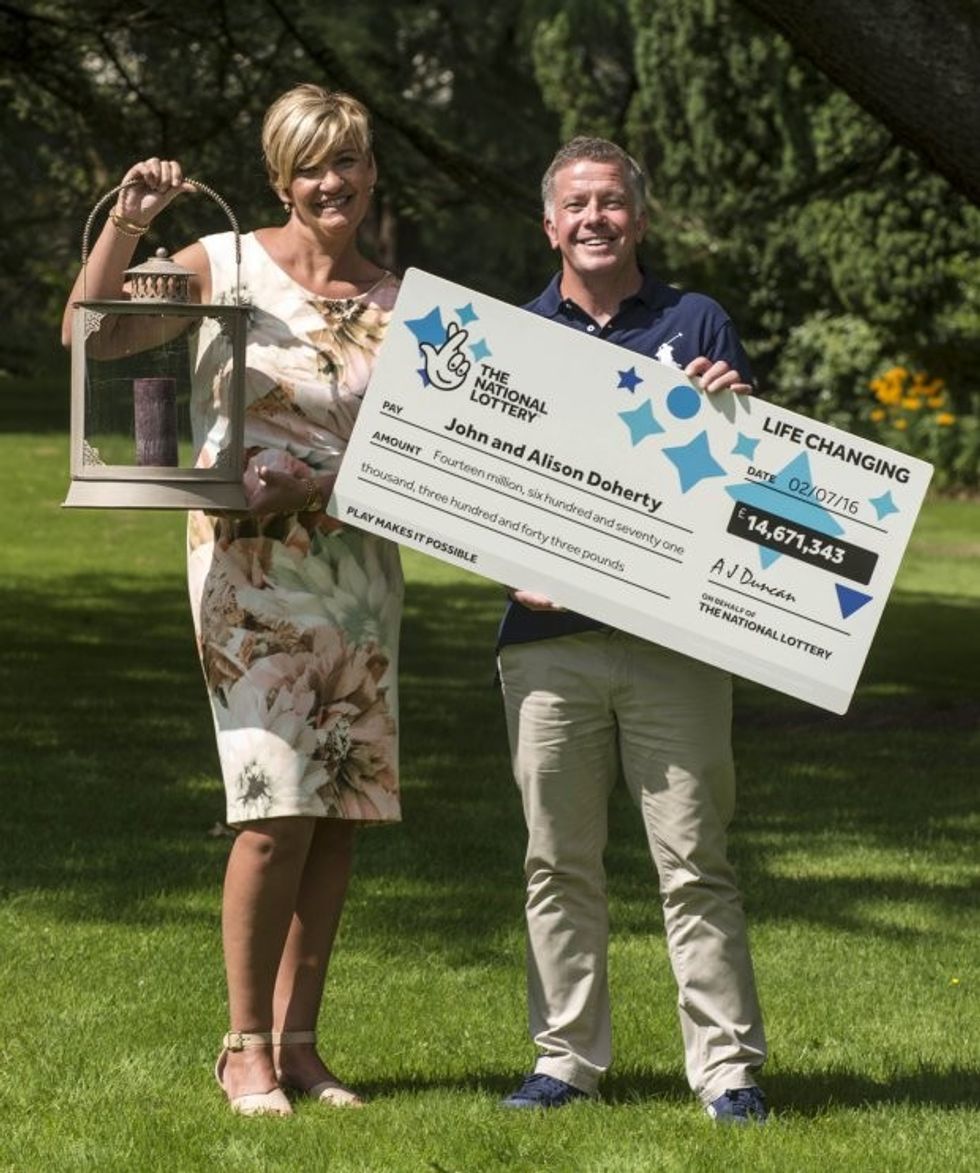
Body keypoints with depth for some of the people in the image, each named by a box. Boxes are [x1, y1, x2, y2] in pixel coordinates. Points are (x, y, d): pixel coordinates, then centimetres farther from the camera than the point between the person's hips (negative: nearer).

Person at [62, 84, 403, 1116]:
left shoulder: (393, 304, 8)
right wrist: (123, 225, -18)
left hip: (361, 572, 4)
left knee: (342, 811, 4)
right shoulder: (225, 266, 0)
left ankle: (297, 1039, 14)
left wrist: (319, 488, -11)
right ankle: (246, 1046, 0)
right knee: (278, 810, -12)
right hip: (248, 567, -4)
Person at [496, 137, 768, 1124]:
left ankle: (727, 1064, 0)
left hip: (677, 635, -2)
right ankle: (566, 1058, 13)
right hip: (548, 634, 2)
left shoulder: (698, 328, 11)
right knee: (558, 862, 6)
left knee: (694, 860, -3)